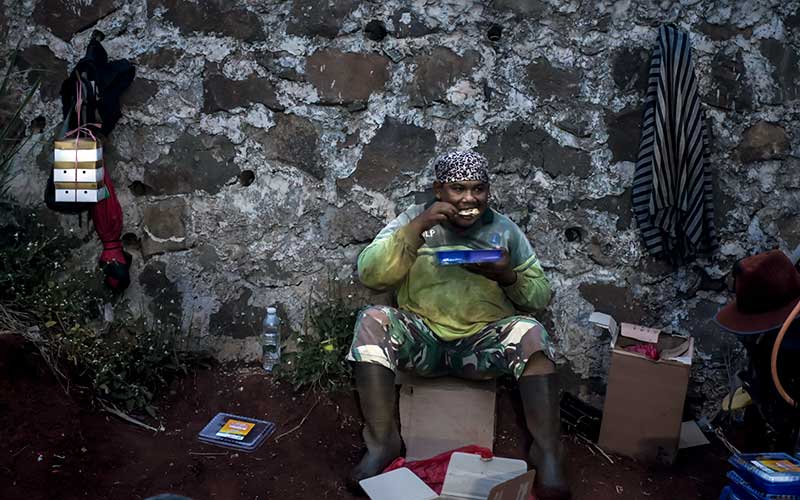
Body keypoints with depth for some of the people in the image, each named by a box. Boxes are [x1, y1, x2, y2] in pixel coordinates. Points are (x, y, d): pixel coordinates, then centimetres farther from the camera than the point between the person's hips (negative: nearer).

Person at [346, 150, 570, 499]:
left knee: (531, 333, -28)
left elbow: (541, 296, 6)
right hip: (420, 337, 0)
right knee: (372, 321, -27)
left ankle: (547, 454, -20)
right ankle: (382, 443, -20)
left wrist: (508, 276, -16)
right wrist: (417, 228, -20)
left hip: (483, 341, 0)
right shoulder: (412, 219, 3)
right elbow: (369, 275, -10)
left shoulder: (505, 229, 6)